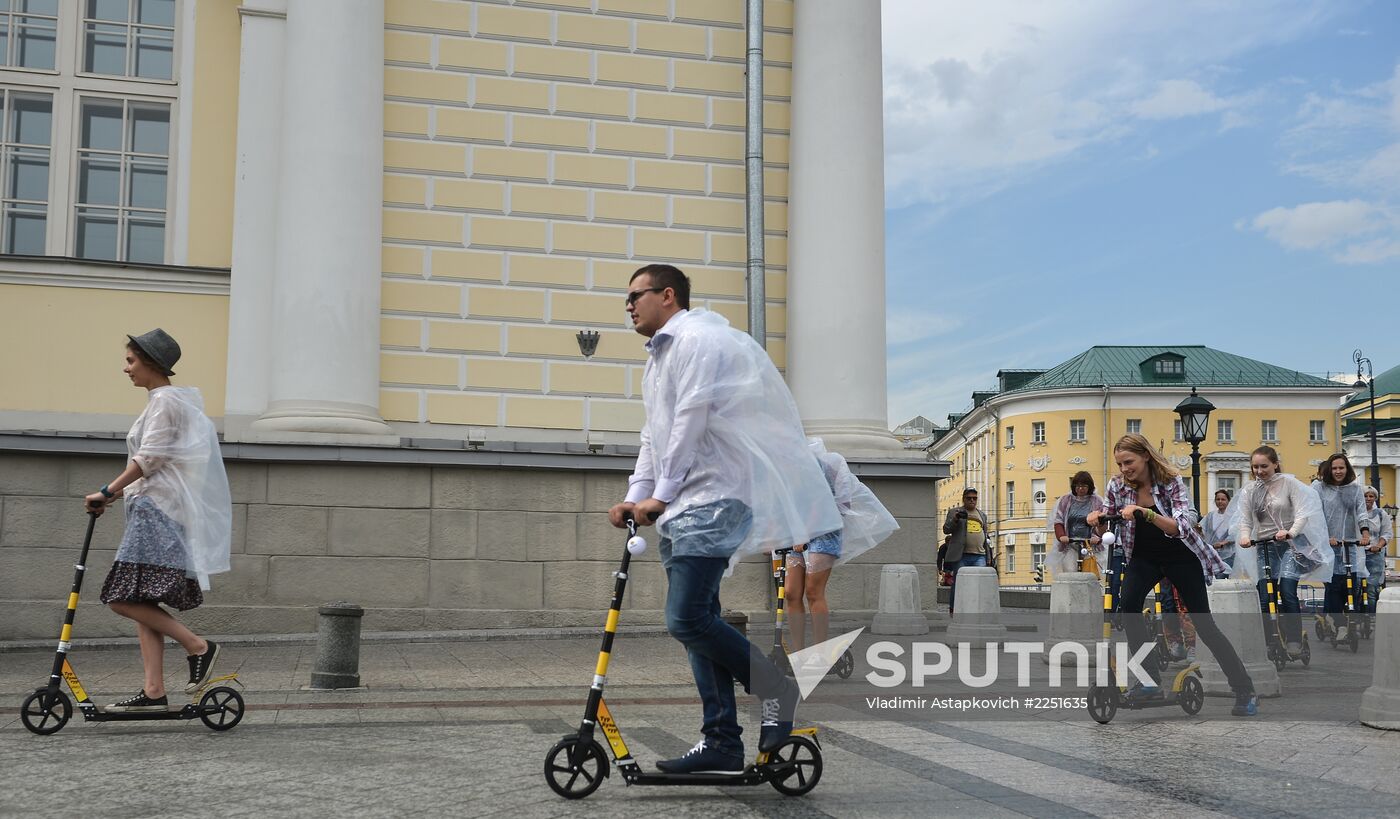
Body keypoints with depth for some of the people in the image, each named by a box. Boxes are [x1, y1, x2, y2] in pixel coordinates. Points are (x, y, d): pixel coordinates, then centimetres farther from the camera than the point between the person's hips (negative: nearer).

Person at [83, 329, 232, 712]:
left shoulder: (165, 401, -7)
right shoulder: (161, 401, 22)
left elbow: (148, 459, -16)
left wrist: (106, 492, -15)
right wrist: (115, 494, 18)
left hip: (158, 509, -10)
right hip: (153, 510, 10)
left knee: (125, 598, -16)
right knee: (142, 602, 4)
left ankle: (198, 646, -11)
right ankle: (154, 692, 2)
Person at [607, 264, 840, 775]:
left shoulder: (697, 339, -8)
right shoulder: (659, 359, 25)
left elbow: (691, 421, -15)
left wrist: (660, 495, -13)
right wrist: (634, 498, 11)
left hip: (711, 498, -11)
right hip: (681, 506, 11)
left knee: (687, 619, -17)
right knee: (696, 620, 8)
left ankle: (778, 689, 1)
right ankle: (721, 742, 11)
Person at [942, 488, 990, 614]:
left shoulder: (982, 515, 21)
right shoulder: (954, 512, 9)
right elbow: (946, 529, 1)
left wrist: (987, 556, 20)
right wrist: (955, 519, -16)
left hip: (979, 556, 3)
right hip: (960, 556, -3)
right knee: (957, 584, 0)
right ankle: (953, 610, 9)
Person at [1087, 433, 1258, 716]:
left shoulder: (1171, 482, -21)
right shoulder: (1118, 485, -10)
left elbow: (1182, 527, -34)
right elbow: (1107, 525, 1)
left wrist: (1145, 512, -48)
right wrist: (1098, 518, -23)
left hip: (1180, 557, -3)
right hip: (1144, 557, 3)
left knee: (1204, 623, -4)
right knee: (1128, 604, -25)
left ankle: (1245, 691, 9)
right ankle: (1151, 680, -15)